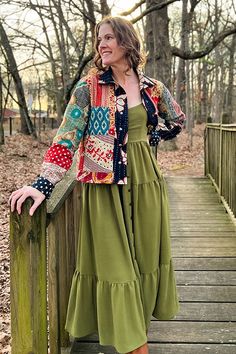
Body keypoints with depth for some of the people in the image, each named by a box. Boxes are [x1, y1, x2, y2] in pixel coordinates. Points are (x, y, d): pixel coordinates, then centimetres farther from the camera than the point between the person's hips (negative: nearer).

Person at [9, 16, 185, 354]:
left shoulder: (152, 87, 4)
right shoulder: (89, 87, -5)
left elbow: (178, 121, 22)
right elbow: (66, 137, -13)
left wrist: (150, 138, 10)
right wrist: (43, 184, -23)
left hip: (145, 180, 4)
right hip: (106, 184, -3)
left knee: (146, 255, 11)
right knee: (113, 260, 1)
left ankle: (141, 322, 32)